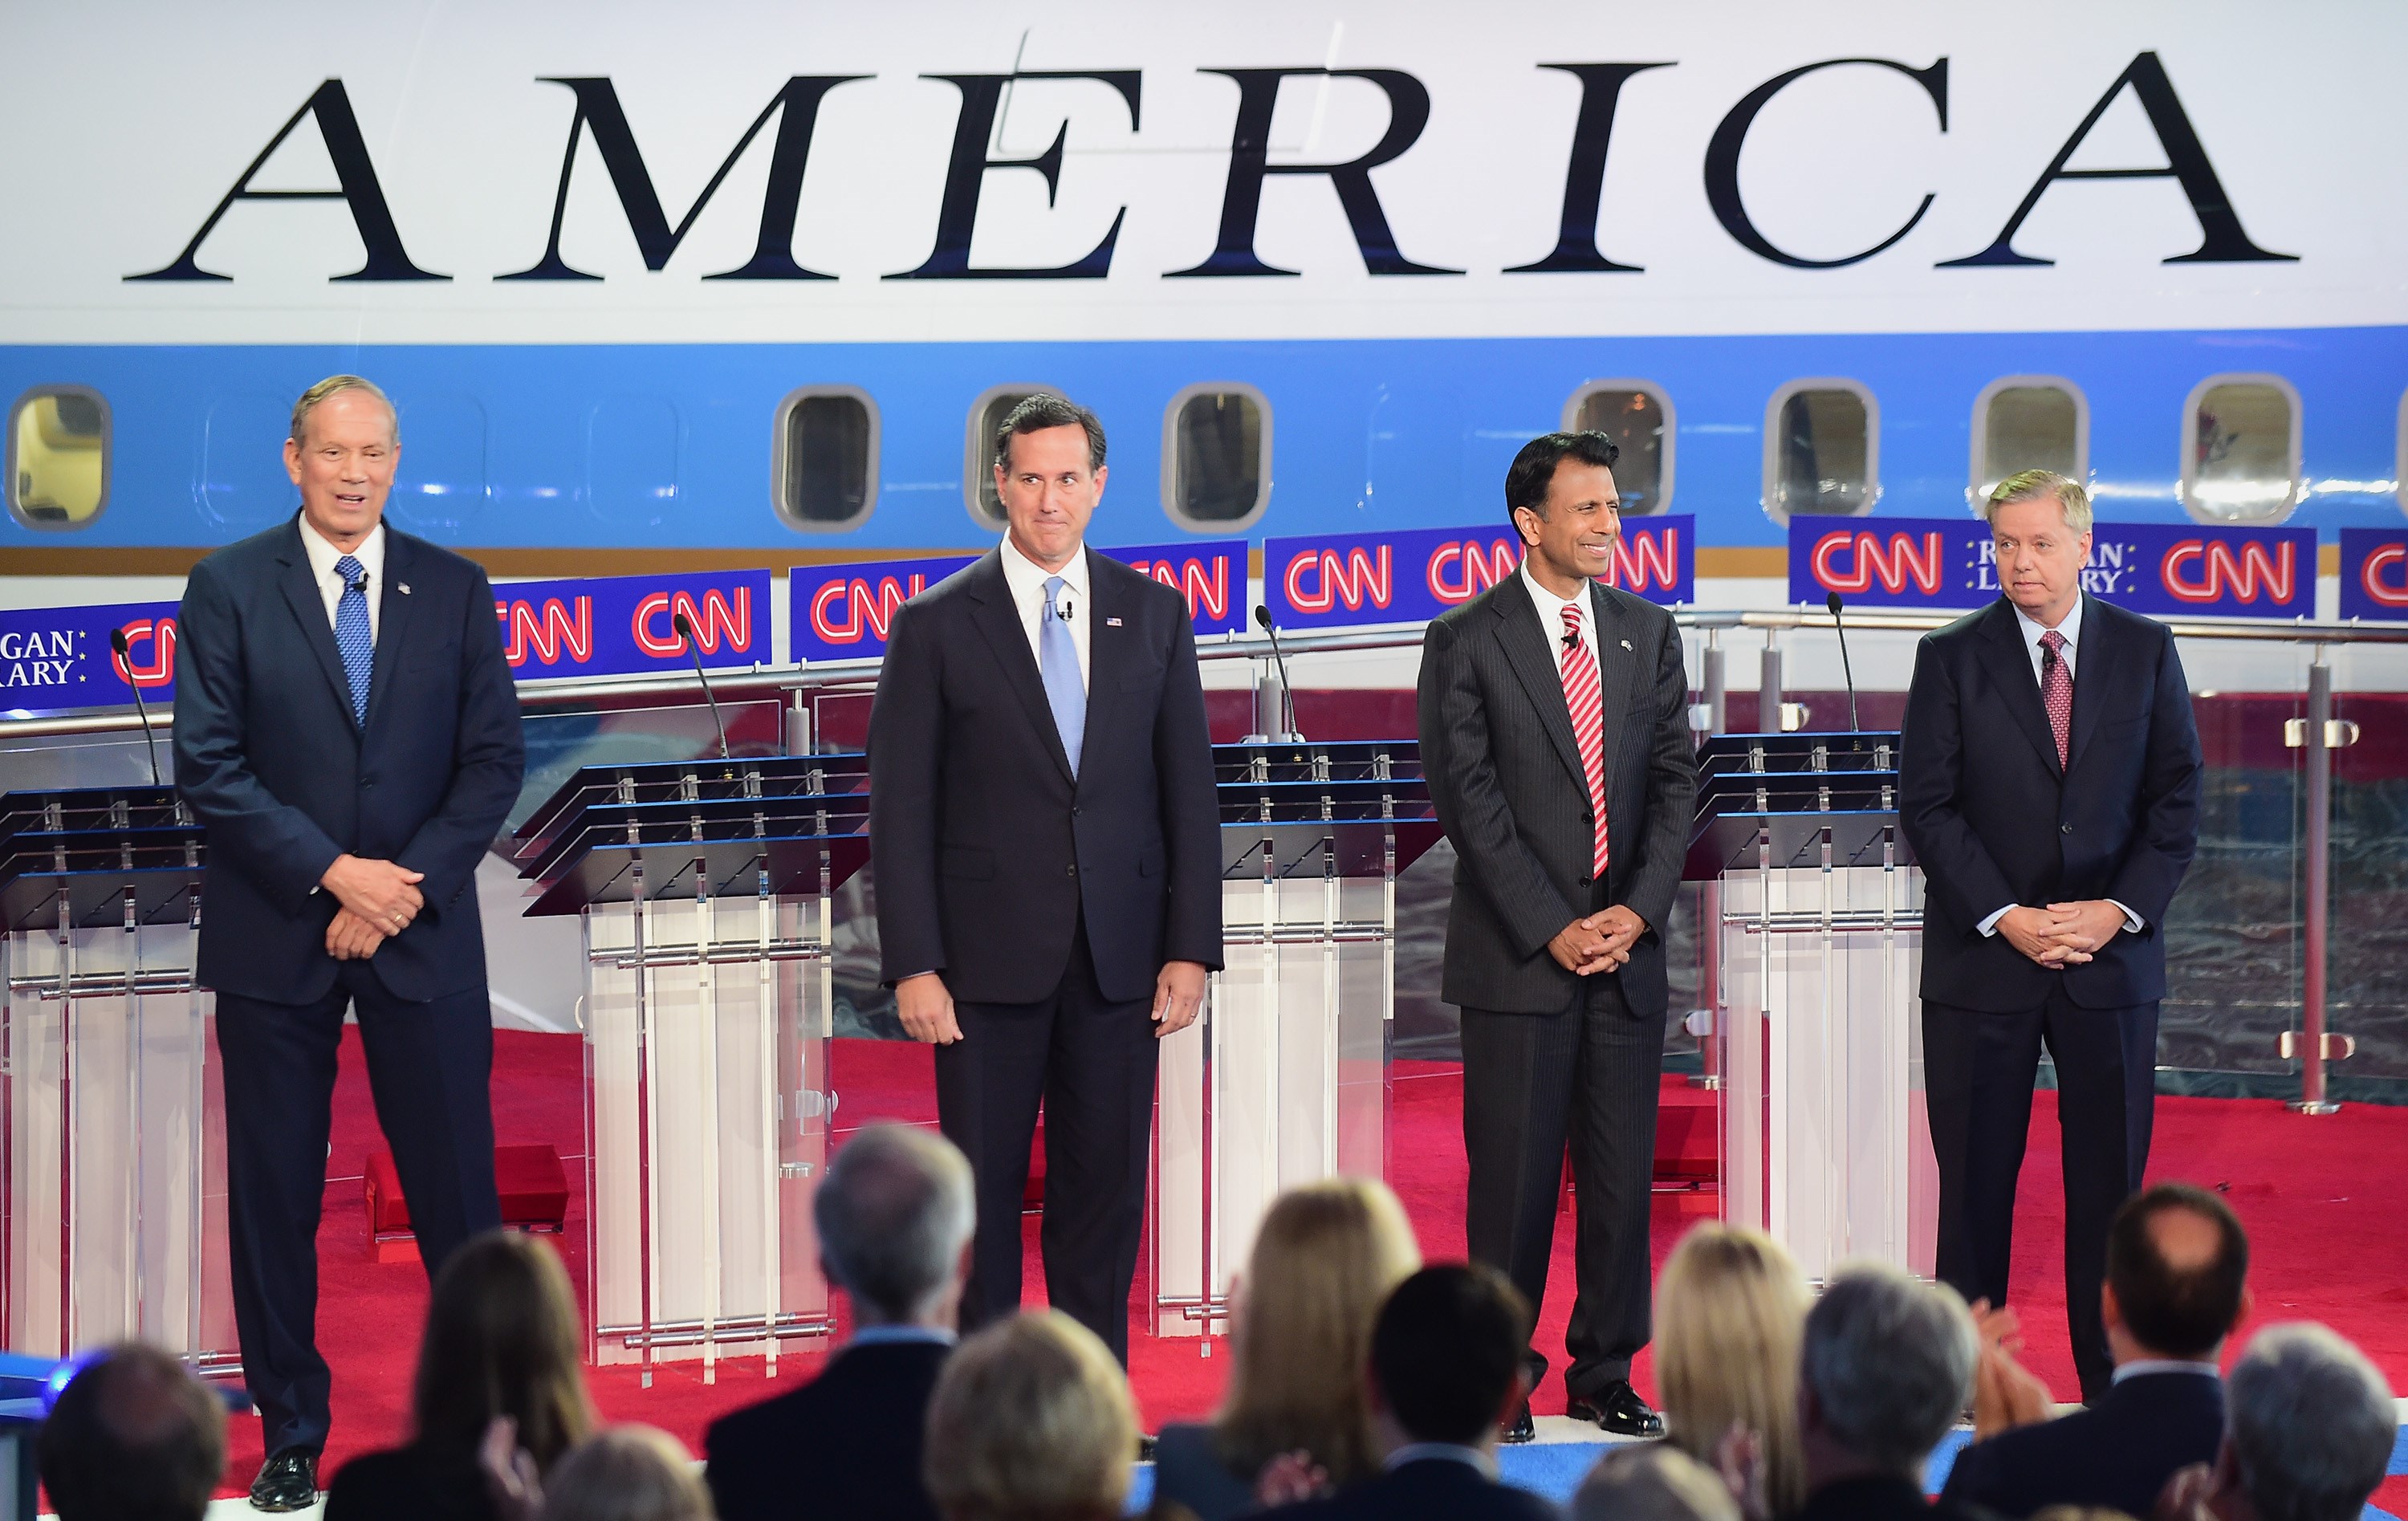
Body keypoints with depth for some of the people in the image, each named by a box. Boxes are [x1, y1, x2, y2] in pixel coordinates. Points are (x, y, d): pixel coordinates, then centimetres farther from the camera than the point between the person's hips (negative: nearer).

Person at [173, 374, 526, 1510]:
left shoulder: (454, 590, 6)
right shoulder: (228, 589, 0)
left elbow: (493, 761, 2)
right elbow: (208, 767, -6)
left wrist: (405, 887, -10)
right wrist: (334, 873, -13)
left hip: (424, 935, 1)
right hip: (276, 939, -1)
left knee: (457, 1188, 1)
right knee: (274, 1197, 5)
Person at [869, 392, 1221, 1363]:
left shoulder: (1154, 615, 7)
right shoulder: (936, 625, 0)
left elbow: (1188, 791, 7)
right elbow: (901, 805, -2)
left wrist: (1191, 947, -1)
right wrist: (913, 965, -9)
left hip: (1119, 958, 2)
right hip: (990, 956, -2)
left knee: (1104, 1189, 6)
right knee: (979, 1192, 1)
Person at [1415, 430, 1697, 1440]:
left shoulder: (1647, 634, 12)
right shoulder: (1466, 642, -2)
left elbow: (1674, 781, 8)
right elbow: (1468, 799, -7)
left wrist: (1637, 911, -6)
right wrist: (1552, 930, -12)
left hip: (1628, 949, 4)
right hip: (1517, 957, -4)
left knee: (1622, 1176, 6)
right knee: (1513, 1178, -1)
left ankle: (1604, 1378, 14)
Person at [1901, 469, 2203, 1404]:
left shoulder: (2145, 651, 6)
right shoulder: (1952, 659, 1)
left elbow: (2177, 797, 5)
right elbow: (1927, 808, -3)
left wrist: (2120, 909, -9)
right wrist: (2006, 918, -12)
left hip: (2112, 956, 1)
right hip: (1983, 959, -1)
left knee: (2110, 1180, 4)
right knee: (1975, 1182, 2)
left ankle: (2115, 1389, 12)